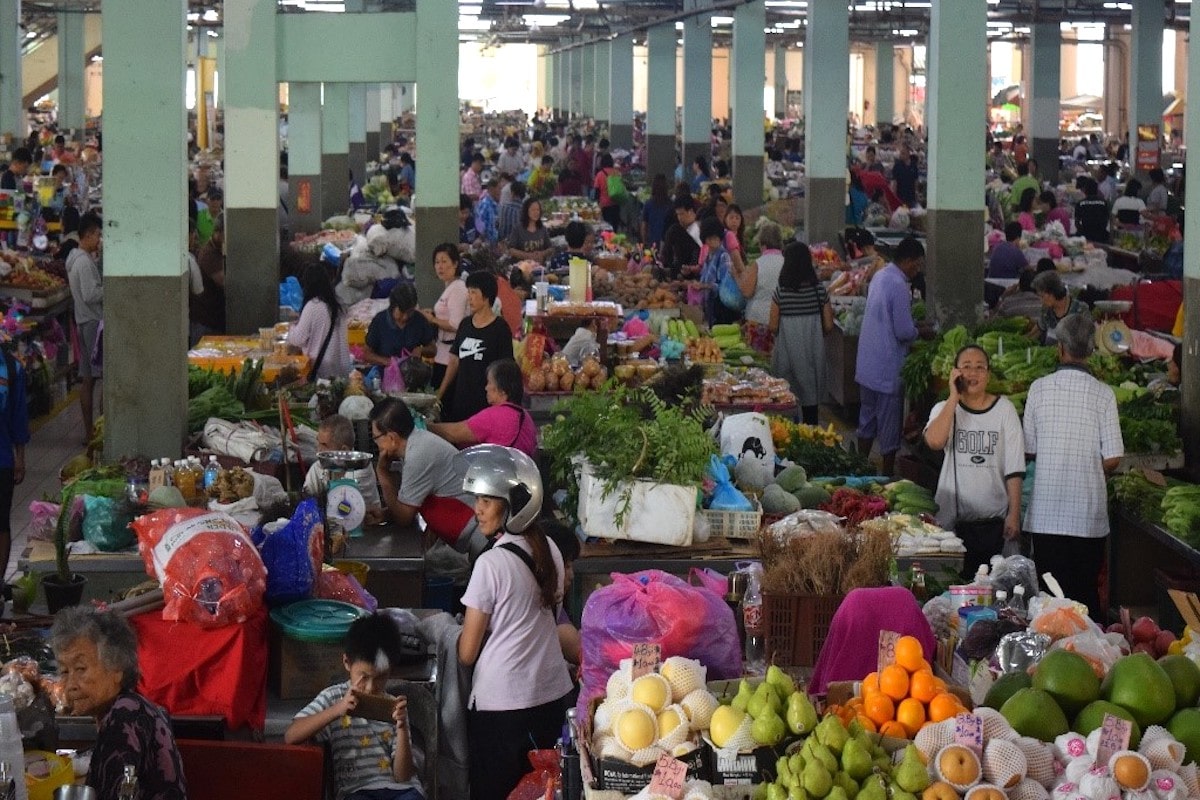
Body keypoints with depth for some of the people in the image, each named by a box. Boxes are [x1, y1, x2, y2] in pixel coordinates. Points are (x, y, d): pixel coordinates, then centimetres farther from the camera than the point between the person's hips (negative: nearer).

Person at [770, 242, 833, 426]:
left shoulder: (780, 293, -11)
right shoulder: (819, 291, -5)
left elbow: (773, 327, -7)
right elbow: (828, 326, -1)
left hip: (787, 349, -2)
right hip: (812, 349, 2)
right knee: (810, 397, 12)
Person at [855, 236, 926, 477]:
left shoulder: (879, 276, 6)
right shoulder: (899, 286, -22)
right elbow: (904, 331, -22)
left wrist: (912, 327, 12)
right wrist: (919, 332, -2)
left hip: (867, 364, 9)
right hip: (888, 367, -9)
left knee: (868, 416, 18)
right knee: (890, 423, 3)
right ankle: (887, 474, 11)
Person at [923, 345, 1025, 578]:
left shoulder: (1004, 409, 5)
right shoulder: (944, 409, 7)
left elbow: (1014, 468, 3)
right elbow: (934, 441, -17)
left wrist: (1014, 514, -4)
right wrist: (954, 396, -10)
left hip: (994, 522, 0)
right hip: (953, 520, 0)